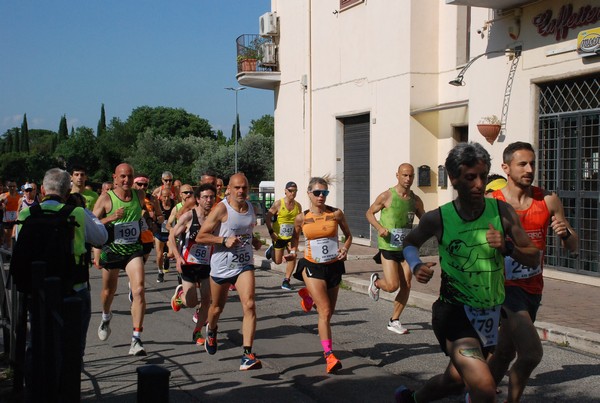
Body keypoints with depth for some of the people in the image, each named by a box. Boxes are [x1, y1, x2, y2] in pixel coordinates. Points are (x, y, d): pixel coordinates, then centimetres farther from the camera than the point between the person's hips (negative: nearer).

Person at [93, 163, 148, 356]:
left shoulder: (139, 195, 0)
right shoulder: (105, 198, -10)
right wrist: (111, 218, -26)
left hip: (133, 250, 1)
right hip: (111, 250, -1)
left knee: (139, 290, -17)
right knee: (109, 290, 18)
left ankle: (136, 339, -14)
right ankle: (106, 316, 53)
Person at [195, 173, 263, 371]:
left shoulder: (251, 208, 5)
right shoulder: (221, 209, -14)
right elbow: (200, 237, -13)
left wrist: (254, 241, 6)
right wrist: (224, 240, -24)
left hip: (245, 265, 3)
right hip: (222, 266, -3)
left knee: (249, 305, -16)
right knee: (217, 308, 17)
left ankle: (247, 356, -16)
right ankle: (211, 330, 53)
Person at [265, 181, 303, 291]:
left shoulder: (298, 206, 1)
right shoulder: (278, 203, -11)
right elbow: (268, 217, -9)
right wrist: (271, 232, -18)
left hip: (291, 237, 3)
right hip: (279, 237, -3)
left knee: (292, 257, -12)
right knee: (278, 261, 6)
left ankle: (286, 281, 3)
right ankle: (272, 249, 40)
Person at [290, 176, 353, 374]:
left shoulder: (336, 214, -5)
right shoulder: (302, 218, -4)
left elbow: (348, 235, 9)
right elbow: (295, 236, 15)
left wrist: (345, 249, -9)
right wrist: (293, 251, -4)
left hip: (334, 266, 3)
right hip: (312, 267, -3)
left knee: (328, 312, 17)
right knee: (325, 311, -14)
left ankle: (308, 295, 48)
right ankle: (329, 356, -10)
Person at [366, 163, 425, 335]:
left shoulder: (415, 200, 5)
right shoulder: (387, 196, -8)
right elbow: (369, 213, 1)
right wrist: (379, 228, -16)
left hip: (406, 248, 5)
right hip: (388, 247, -5)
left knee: (406, 286, 2)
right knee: (392, 285, -11)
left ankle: (394, 321, 16)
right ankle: (375, 281, 25)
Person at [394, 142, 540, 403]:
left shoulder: (502, 212, -8)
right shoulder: (437, 219, -13)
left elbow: (533, 257, -1)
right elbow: (410, 242, 7)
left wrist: (508, 248, -21)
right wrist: (416, 266, -13)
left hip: (490, 313, 4)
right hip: (454, 312, -4)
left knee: (456, 380, 24)